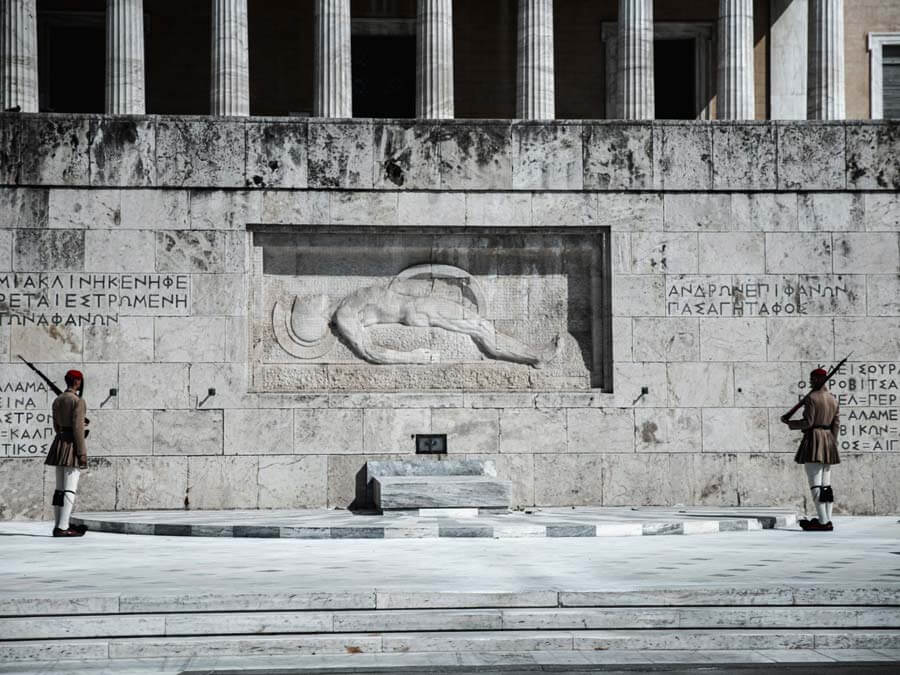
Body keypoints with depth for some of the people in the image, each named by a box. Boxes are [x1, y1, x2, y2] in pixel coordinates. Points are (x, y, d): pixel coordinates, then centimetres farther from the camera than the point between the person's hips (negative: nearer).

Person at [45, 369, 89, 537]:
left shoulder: (57, 400, 12)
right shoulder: (78, 401, -12)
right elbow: (78, 427, -17)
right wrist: (82, 453, -17)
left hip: (59, 444, 8)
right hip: (73, 444, -8)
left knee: (60, 489, 10)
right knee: (70, 489, -8)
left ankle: (59, 526, 12)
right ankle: (62, 528, -13)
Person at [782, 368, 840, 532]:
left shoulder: (811, 398, -11)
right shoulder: (833, 399, 12)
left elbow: (807, 422, -15)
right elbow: (836, 424, 11)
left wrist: (789, 422, -2)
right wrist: (832, 443, 17)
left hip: (813, 440, -8)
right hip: (828, 440, 8)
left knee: (816, 484, -7)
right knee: (826, 484, 11)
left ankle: (823, 521, -11)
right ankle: (827, 520, 10)